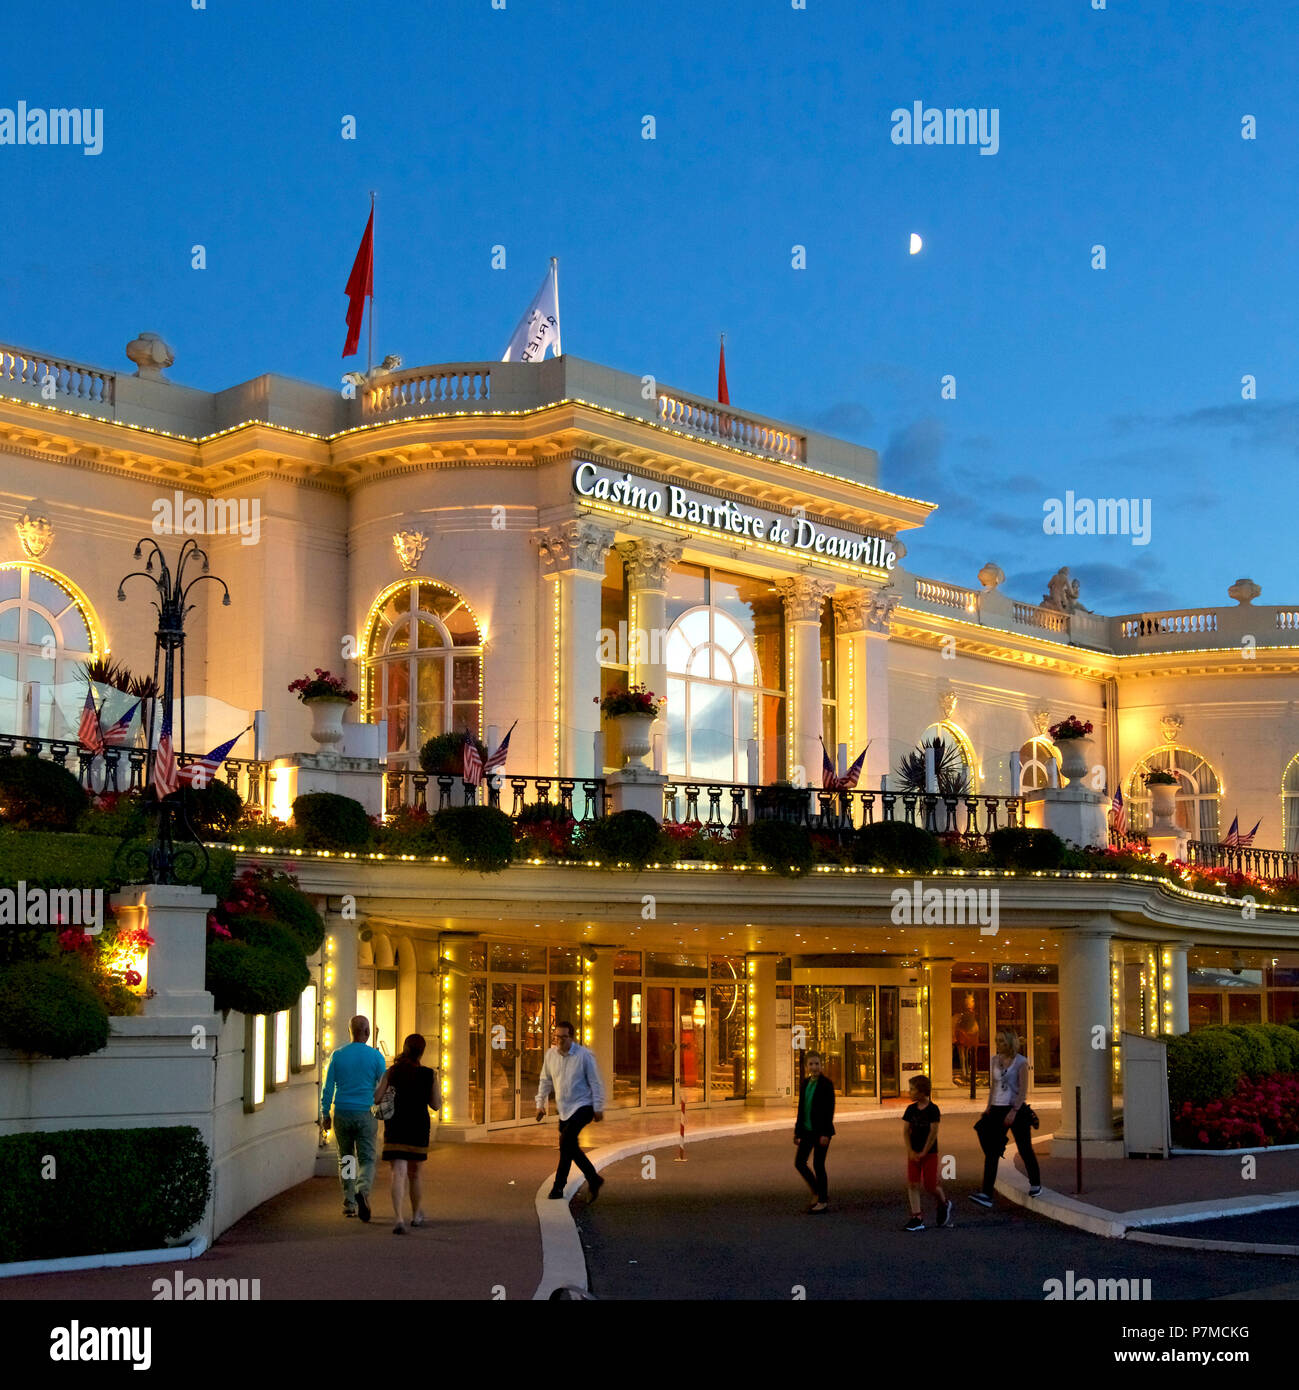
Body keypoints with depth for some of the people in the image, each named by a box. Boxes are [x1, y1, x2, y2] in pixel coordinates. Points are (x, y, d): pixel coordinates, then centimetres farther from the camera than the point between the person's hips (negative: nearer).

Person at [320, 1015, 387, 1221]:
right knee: (367, 1159, 0)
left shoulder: (338, 1055, 2)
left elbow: (328, 1087, 2)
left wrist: (324, 1115, 8)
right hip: (366, 1115, -2)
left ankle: (349, 1204, 14)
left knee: (345, 1159, 14)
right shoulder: (375, 1056, -2)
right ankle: (363, 1191, -27)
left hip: (342, 1113, 2)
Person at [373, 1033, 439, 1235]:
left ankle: (398, 1219, -24)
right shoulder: (429, 1074, -5)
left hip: (395, 1127, -1)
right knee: (415, 1173, 20)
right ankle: (416, 1215, 36)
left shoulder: (391, 1072, -5)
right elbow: (436, 1105, 0)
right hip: (419, 1127, 1)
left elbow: (375, 1098, -7)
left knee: (398, 1173, -7)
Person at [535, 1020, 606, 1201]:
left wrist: (598, 1108, -8)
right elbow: (545, 1081, 13)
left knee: (566, 1142, -20)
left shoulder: (584, 1055, -12)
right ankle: (594, 1180, 24)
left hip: (583, 1106, -6)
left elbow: (596, 1082, -7)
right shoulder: (551, 1054, 2)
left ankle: (558, 1187, -12)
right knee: (570, 1147, 8)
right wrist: (540, 1103, 9)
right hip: (564, 1108, 6)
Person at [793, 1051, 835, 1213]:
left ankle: (823, 1201, 11)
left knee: (818, 1165, -1)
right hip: (807, 1130, 7)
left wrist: (825, 1133, -18)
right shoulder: (806, 1083, 10)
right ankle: (817, 1191, 23)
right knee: (799, 1162, 4)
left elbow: (830, 1109, -14)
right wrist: (797, 1131, 13)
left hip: (821, 1130, -7)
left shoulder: (827, 1083, -10)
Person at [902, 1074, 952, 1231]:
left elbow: (933, 1132, -12)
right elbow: (905, 1131, 2)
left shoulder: (933, 1109, -10)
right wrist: (910, 1152, -9)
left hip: (929, 1153, -4)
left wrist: (924, 1152, -13)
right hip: (914, 1153, 4)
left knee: (930, 1185, -3)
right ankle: (917, 1218, -2)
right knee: (912, 1184, -5)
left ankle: (944, 1205, 28)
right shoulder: (910, 1109, 4)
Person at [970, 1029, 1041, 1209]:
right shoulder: (995, 1060, 9)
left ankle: (1035, 1184, 32)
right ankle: (986, 1194, -11)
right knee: (991, 1152, -6)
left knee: (1025, 1149, 9)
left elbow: (1023, 1090, -12)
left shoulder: (1020, 1062, -7)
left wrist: (1014, 1111, -21)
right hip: (997, 1109, 5)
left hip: (1017, 1109, -5)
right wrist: (988, 1109, 10)